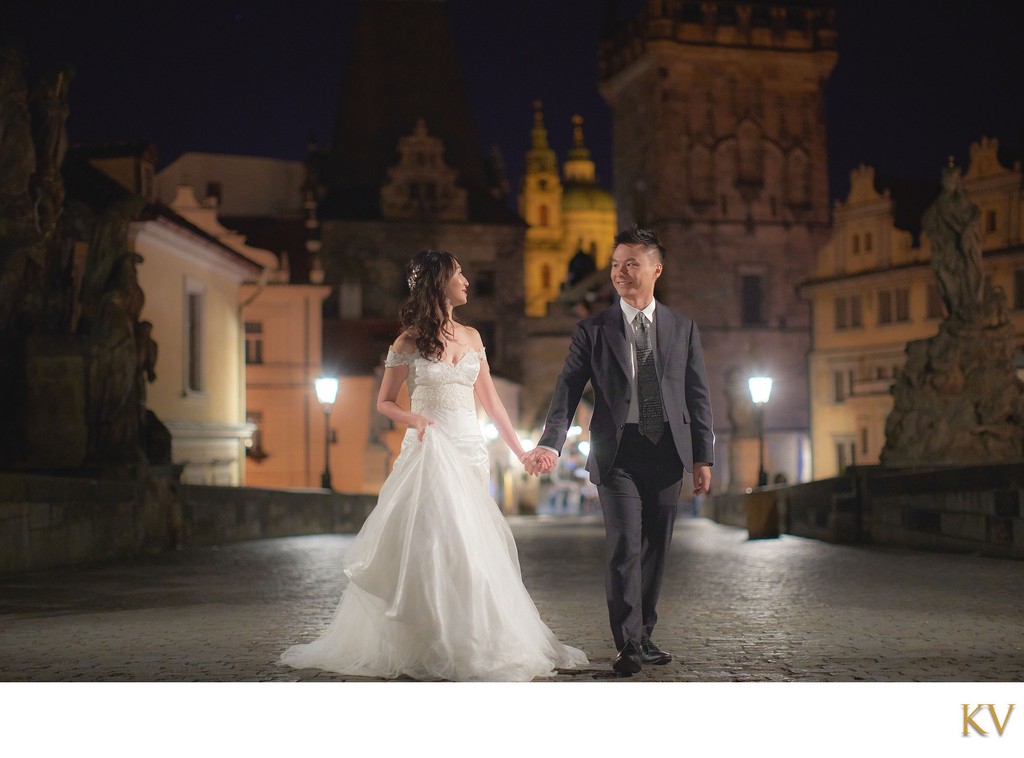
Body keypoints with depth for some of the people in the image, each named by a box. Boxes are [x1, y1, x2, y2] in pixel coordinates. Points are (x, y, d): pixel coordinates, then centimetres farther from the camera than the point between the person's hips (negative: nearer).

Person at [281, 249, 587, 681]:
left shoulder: (471, 337, 12)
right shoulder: (409, 341, -1)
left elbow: (490, 400, 15)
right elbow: (384, 403, 4)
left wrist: (520, 450, 13)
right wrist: (414, 418, -17)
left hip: (470, 451, 4)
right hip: (429, 451, -4)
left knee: (471, 547, 3)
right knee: (428, 546, -6)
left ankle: (475, 643, 12)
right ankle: (428, 648, 2)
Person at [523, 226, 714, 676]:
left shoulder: (682, 328, 10)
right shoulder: (593, 330, 4)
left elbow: (697, 396, 10)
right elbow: (568, 389, -3)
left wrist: (703, 457, 5)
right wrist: (551, 443, -18)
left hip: (667, 452, 2)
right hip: (618, 452, -2)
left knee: (655, 548, 8)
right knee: (624, 546, -10)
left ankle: (643, 636, 20)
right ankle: (629, 645, -5)